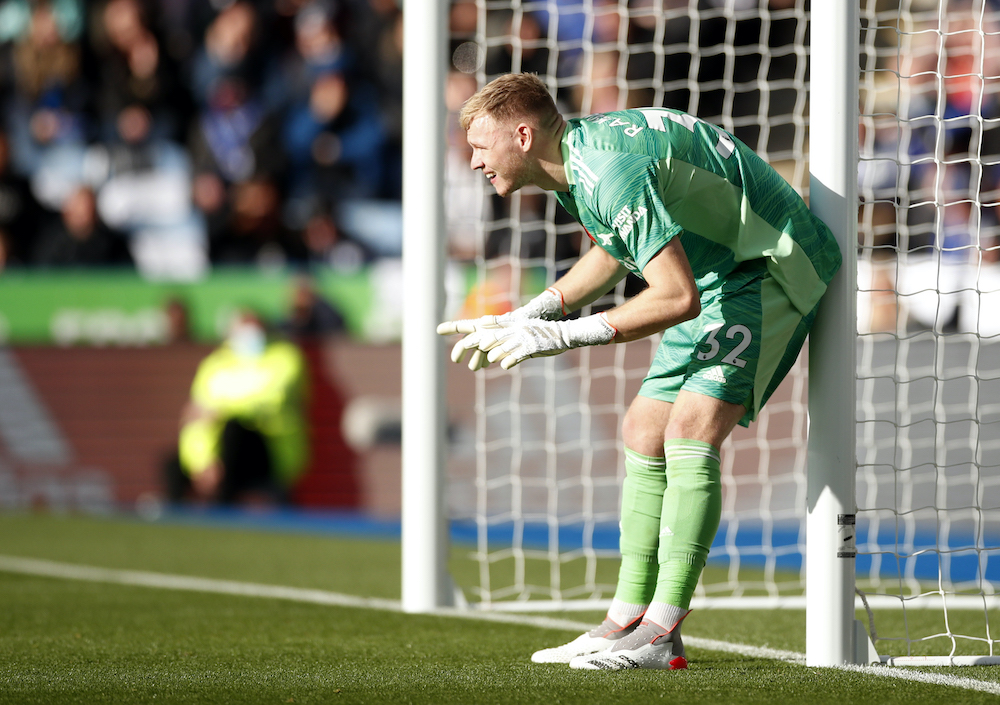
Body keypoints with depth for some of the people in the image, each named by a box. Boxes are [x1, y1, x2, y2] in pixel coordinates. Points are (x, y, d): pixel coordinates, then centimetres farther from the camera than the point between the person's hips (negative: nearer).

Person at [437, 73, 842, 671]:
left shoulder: (611, 169, -28)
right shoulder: (572, 163, 4)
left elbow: (678, 297, -31)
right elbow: (616, 247, 23)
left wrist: (563, 336, -26)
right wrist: (528, 317, 13)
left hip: (772, 269, -11)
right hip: (720, 279, 11)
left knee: (691, 430, -21)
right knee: (644, 434, 8)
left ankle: (663, 635, -23)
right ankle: (627, 623, 11)